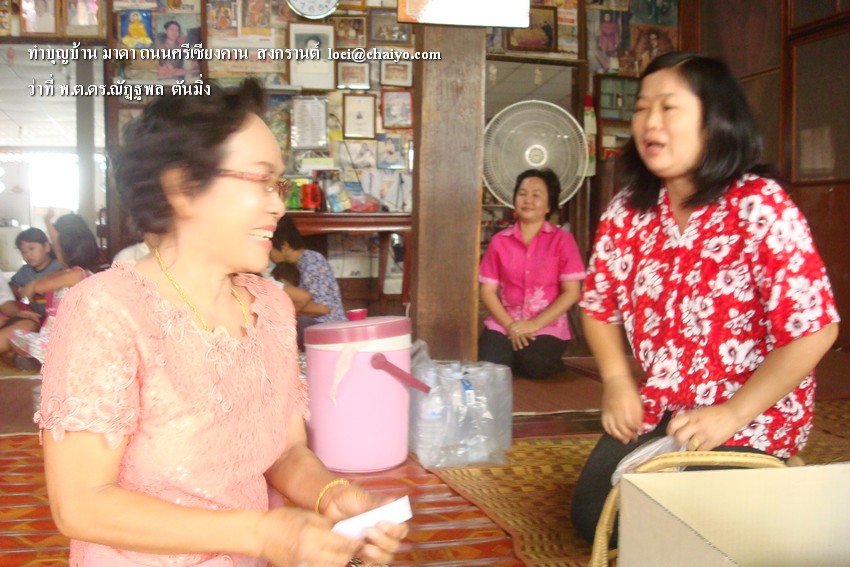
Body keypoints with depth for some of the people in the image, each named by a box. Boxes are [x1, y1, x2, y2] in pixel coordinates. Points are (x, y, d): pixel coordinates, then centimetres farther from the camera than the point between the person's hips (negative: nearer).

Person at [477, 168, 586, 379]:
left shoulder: (562, 239, -2)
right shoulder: (499, 241, 4)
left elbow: (572, 292, -6)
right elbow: (488, 291, 3)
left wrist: (534, 324, -14)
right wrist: (510, 325, -12)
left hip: (547, 326, -1)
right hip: (504, 323, 2)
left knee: (532, 365, -28)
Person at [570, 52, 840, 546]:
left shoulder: (761, 207, -20)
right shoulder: (627, 211, -3)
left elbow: (815, 328, -22)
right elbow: (599, 305, 9)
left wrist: (731, 416, -22)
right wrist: (618, 383, -6)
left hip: (752, 417, -5)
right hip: (659, 408, 6)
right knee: (593, 514, 6)